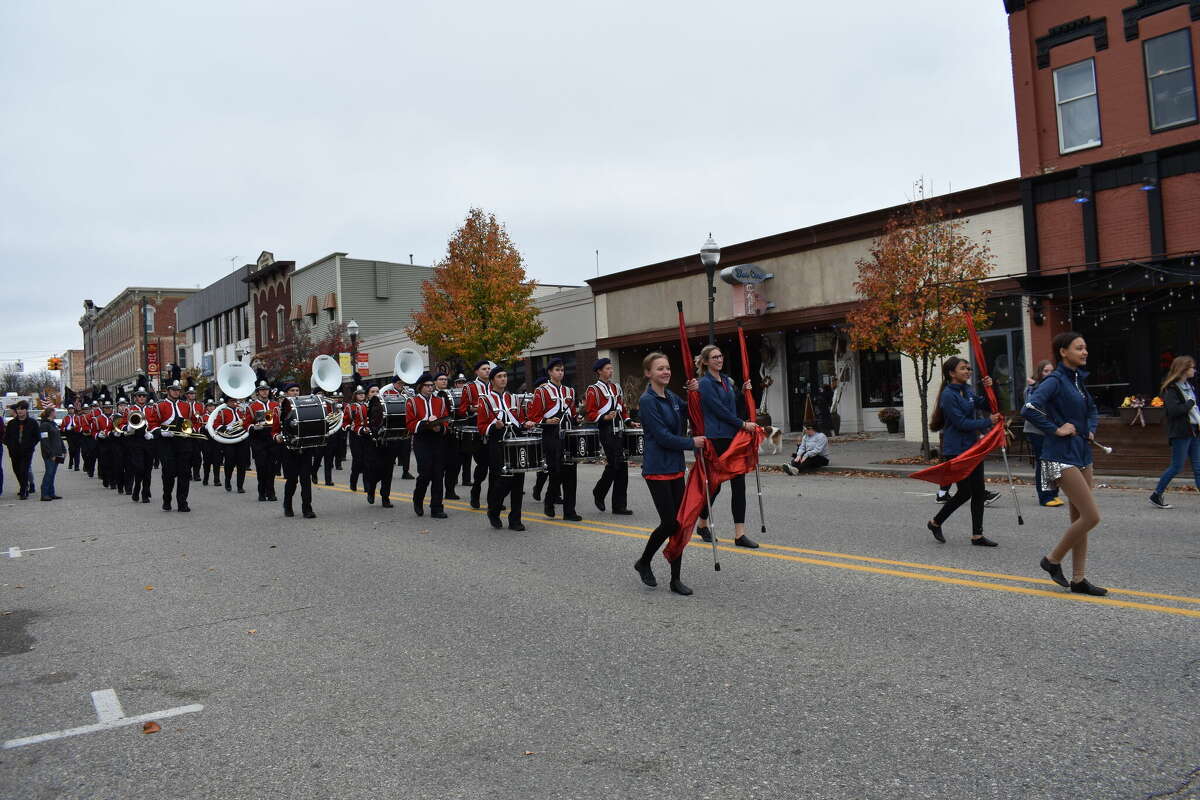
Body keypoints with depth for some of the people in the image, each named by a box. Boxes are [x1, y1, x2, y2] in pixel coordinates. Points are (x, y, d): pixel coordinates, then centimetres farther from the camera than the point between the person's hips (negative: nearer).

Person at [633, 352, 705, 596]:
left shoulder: (671, 397, 10)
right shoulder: (647, 401, -14)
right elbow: (662, 436, -18)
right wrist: (692, 443, -10)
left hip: (675, 468, 7)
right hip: (657, 469, -7)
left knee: (679, 522, 6)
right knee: (669, 522, -4)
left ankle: (675, 579, 14)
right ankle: (643, 562, 21)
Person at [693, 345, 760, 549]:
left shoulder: (727, 380, 15)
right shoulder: (705, 383, -9)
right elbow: (719, 409, -15)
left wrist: (743, 391, 8)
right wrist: (743, 424, -12)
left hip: (733, 438, 7)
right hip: (716, 438, -7)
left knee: (738, 484, 1)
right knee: (715, 484, 3)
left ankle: (739, 534, 3)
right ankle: (702, 524, 26)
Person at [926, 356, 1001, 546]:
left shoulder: (967, 390, 10)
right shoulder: (948, 395, -16)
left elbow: (983, 405, 14)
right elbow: (961, 423, -19)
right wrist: (988, 422, -15)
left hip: (972, 447, 8)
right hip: (956, 450, -8)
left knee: (979, 491, 6)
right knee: (965, 492, -2)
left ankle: (977, 535, 13)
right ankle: (935, 522, 18)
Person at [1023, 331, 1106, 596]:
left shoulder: (1078, 380, 13)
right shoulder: (1055, 381, -12)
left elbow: (1092, 410, 31)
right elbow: (1029, 409, -26)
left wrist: (1091, 429, 12)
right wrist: (1055, 429, -19)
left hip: (1082, 453, 9)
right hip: (1062, 456, -9)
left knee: (1079, 518, 10)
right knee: (1091, 516, -11)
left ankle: (1078, 579, 16)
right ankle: (1052, 559, 7)